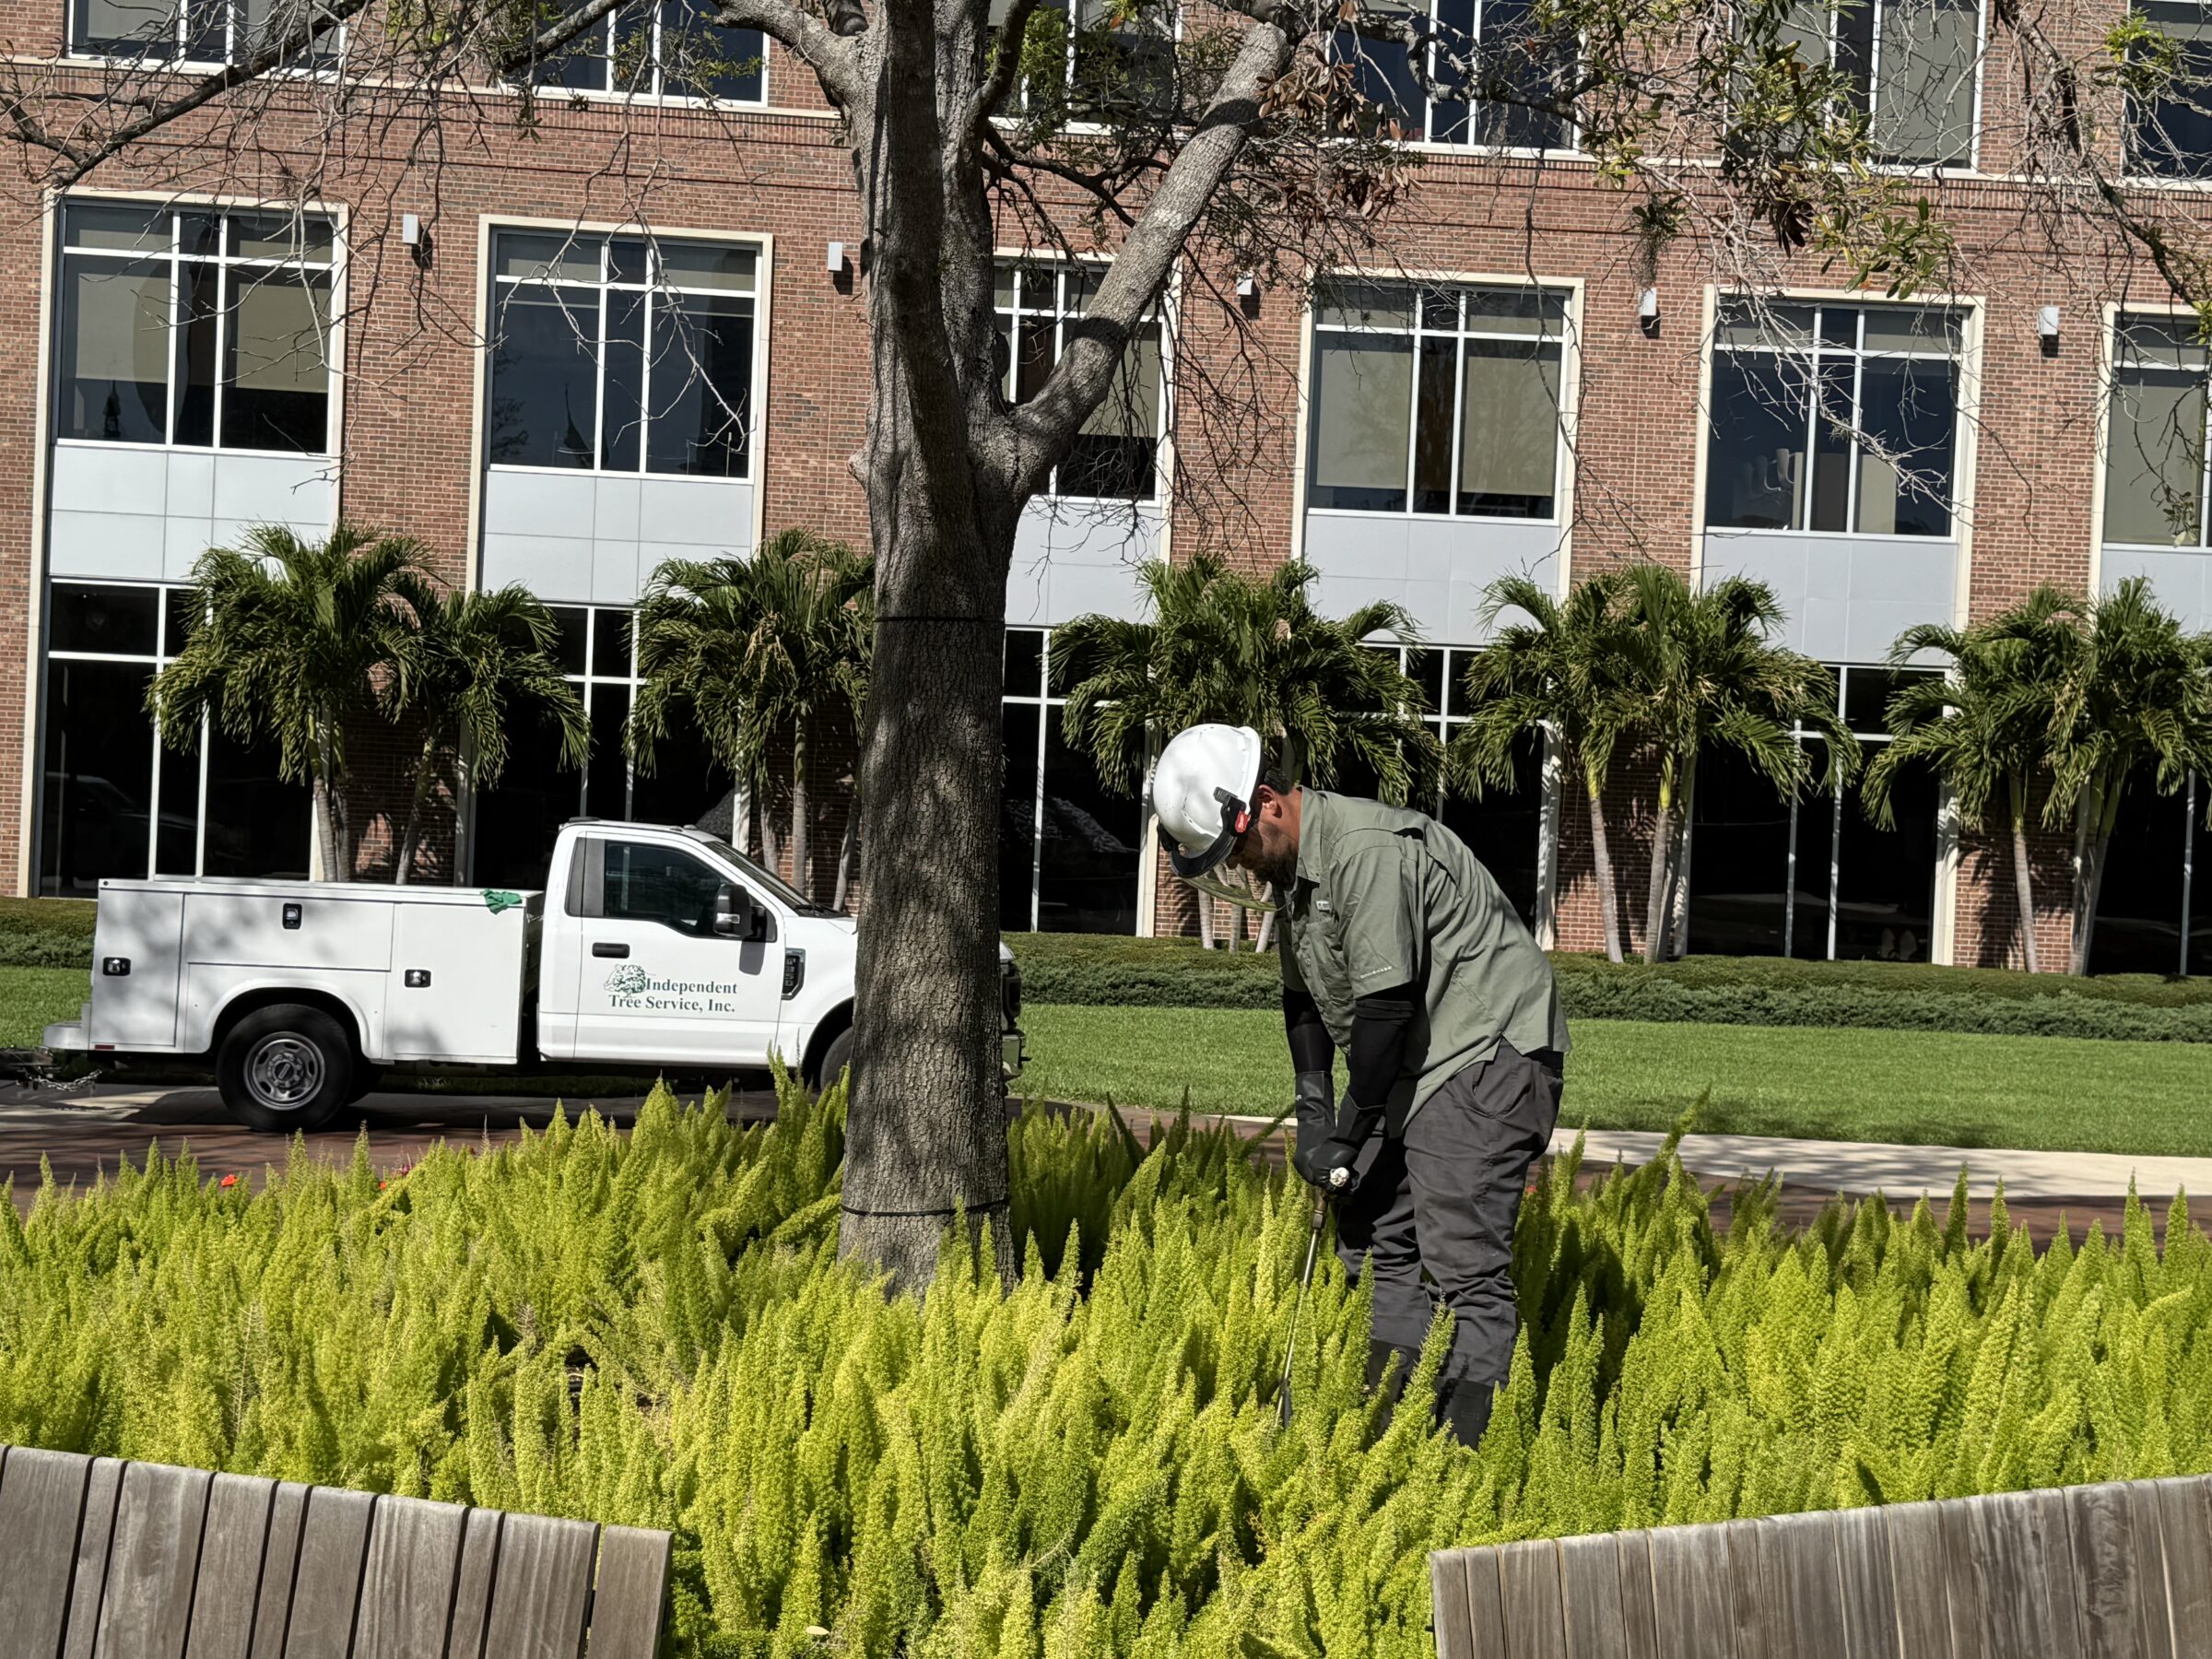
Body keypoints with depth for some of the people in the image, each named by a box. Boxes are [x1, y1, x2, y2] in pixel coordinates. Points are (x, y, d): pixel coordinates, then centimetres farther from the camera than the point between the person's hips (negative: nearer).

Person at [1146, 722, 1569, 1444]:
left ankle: (1468, 1450, -14)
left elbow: (1386, 1004, -24)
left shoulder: (1367, 851, -23)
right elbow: (1303, 994, 18)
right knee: (1373, 1242, 9)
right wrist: (1313, 1107, 6)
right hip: (1418, 1062, 10)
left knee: (1465, 1266, -14)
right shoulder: (1290, 868, 9)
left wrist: (1347, 1133, -16)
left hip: (1489, 1052, -10)